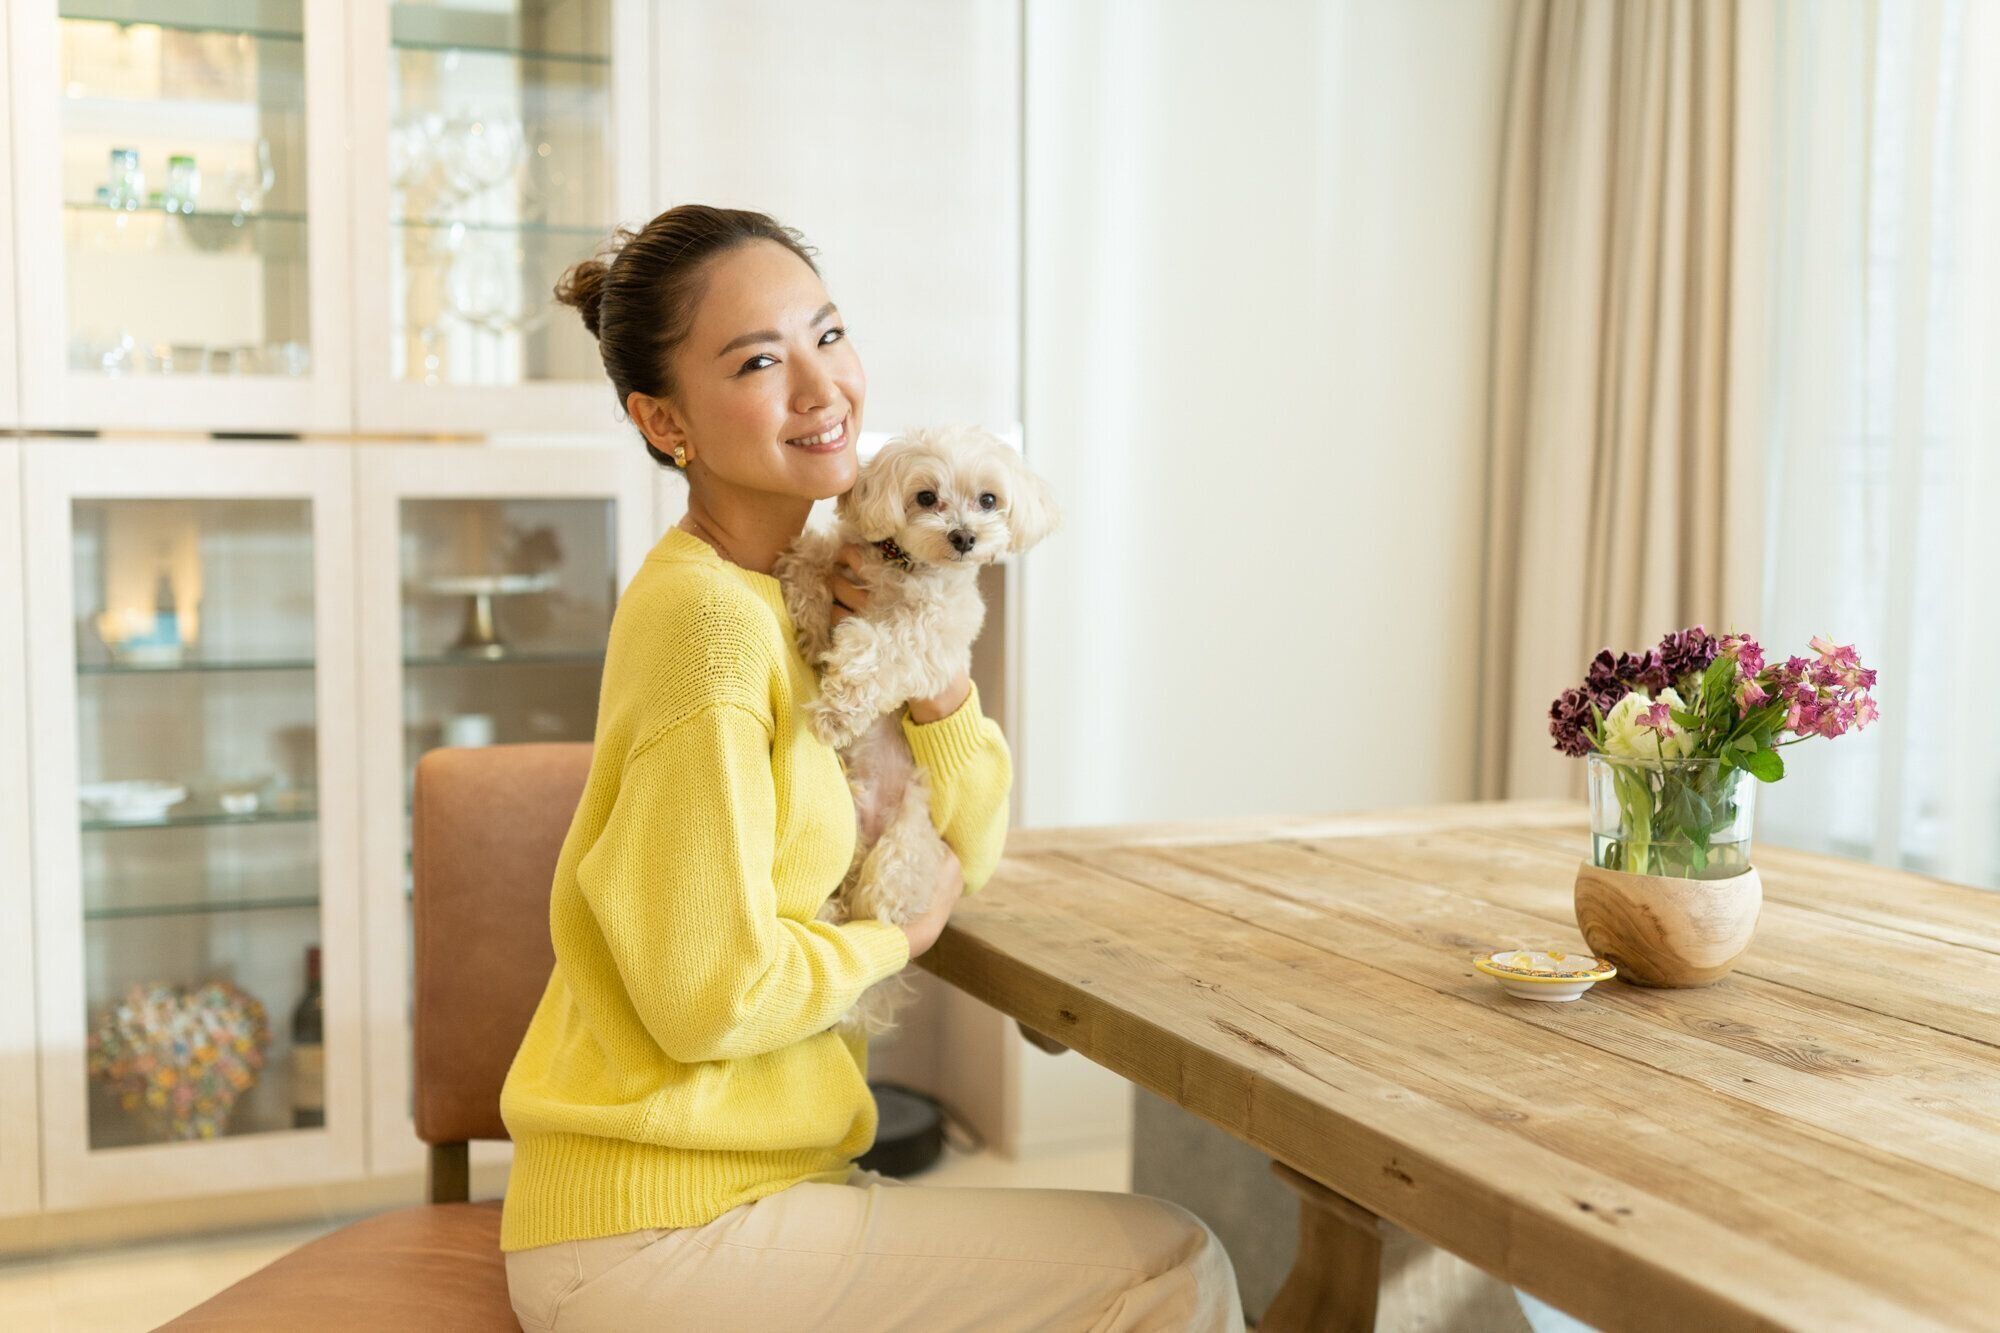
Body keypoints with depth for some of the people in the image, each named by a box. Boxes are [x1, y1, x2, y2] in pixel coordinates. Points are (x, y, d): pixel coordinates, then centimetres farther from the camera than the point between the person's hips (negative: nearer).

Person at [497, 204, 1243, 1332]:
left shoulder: (795, 593, 6)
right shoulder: (709, 617, -22)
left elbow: (966, 855, 10)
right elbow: (709, 996, -23)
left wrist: (936, 676, -7)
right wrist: (895, 932, -6)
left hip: (728, 1180, 9)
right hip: (658, 1234, -8)